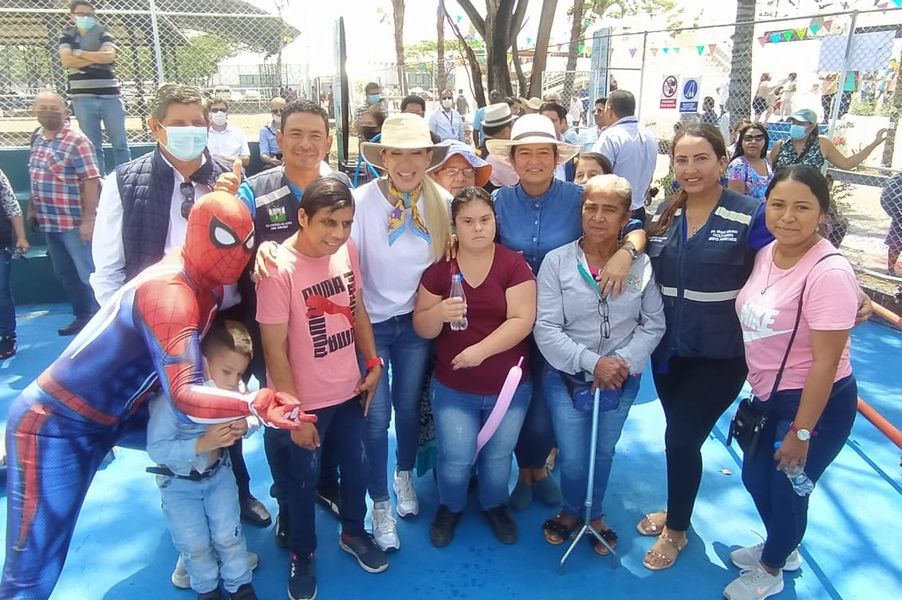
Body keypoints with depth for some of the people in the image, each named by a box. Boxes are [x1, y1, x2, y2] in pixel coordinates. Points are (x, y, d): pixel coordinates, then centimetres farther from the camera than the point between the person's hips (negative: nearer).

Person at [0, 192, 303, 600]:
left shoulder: (207, 281, -2)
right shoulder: (169, 293, -31)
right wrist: (254, 404, -54)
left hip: (119, 411, 9)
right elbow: (185, 394, -40)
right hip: (57, 423, -9)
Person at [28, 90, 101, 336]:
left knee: (89, 274, 0)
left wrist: (87, 220, -21)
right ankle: (83, 316, 29)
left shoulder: (77, 141, -14)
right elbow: (36, 179, 19)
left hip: (74, 222, -8)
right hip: (49, 222, 8)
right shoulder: (37, 138, 10)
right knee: (65, 275, 16)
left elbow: (91, 182, -18)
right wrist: (32, 209, 19)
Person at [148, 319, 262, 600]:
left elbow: (253, 416, -7)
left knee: (229, 535, 11)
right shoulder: (171, 399, -34)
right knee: (194, 545, 11)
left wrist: (245, 426, -31)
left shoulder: (236, 390, -23)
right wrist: (202, 444, -41)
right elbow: (156, 449, -32)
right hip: (178, 483, -2)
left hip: (218, 473, 3)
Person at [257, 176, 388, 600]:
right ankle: (302, 555, 41)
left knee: (356, 467, 22)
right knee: (305, 480, 16)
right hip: (307, 401, -5)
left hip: (350, 389, 5)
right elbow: (275, 350, -20)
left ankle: (353, 533, 49)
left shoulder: (347, 249, -8)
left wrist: (373, 362, 5)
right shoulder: (278, 269, -24)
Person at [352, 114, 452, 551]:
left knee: (409, 406, 18)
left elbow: (449, 259, 6)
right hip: (371, 323, -3)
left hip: (416, 321, 3)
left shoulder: (442, 202, -7)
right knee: (376, 417, 2)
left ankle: (404, 476, 46)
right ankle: (380, 504, 25)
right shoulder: (362, 200, -18)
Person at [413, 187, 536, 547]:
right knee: (456, 459, 4)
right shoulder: (439, 269, -4)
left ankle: (495, 506, 45)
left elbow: (523, 320, -16)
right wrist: (438, 314, -25)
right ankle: (450, 507, 35)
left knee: (498, 456, 15)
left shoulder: (514, 265, -9)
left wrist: (480, 350, -25)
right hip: (452, 388, 0)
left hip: (509, 387, 0)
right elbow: (422, 328, -3)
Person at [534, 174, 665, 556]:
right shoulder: (557, 262, -12)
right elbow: (546, 329, -15)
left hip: (622, 380, 2)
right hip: (567, 378, -2)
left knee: (603, 454, 18)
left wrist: (625, 361, -17)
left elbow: (654, 324, -2)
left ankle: (594, 513, 47)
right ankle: (572, 511, 37)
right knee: (573, 459, 3)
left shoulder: (641, 264, -7)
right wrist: (591, 362, -23)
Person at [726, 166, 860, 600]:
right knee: (756, 479, 23)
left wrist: (801, 433, -18)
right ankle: (781, 548, 52)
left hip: (816, 403, -7)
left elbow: (825, 362, -23)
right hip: (767, 396, 8)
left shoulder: (829, 272, -26)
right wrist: (754, 386, 14)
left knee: (786, 489, 13)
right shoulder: (765, 254, -2)